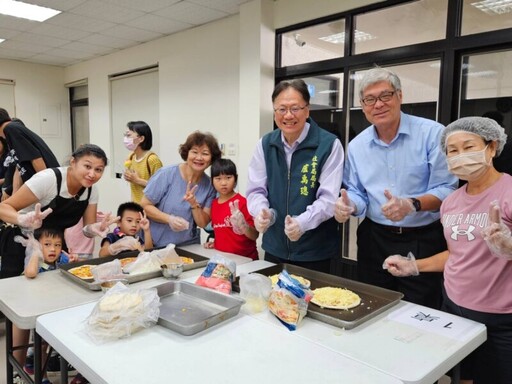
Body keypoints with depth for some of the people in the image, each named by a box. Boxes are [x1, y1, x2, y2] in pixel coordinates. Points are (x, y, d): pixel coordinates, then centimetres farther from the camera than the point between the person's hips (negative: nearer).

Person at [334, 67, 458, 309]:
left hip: (423, 242, -3)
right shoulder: (356, 145, 5)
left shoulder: (432, 133, -9)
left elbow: (447, 189, -11)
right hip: (374, 240, 4)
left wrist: (412, 205, -27)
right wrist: (348, 205, -12)